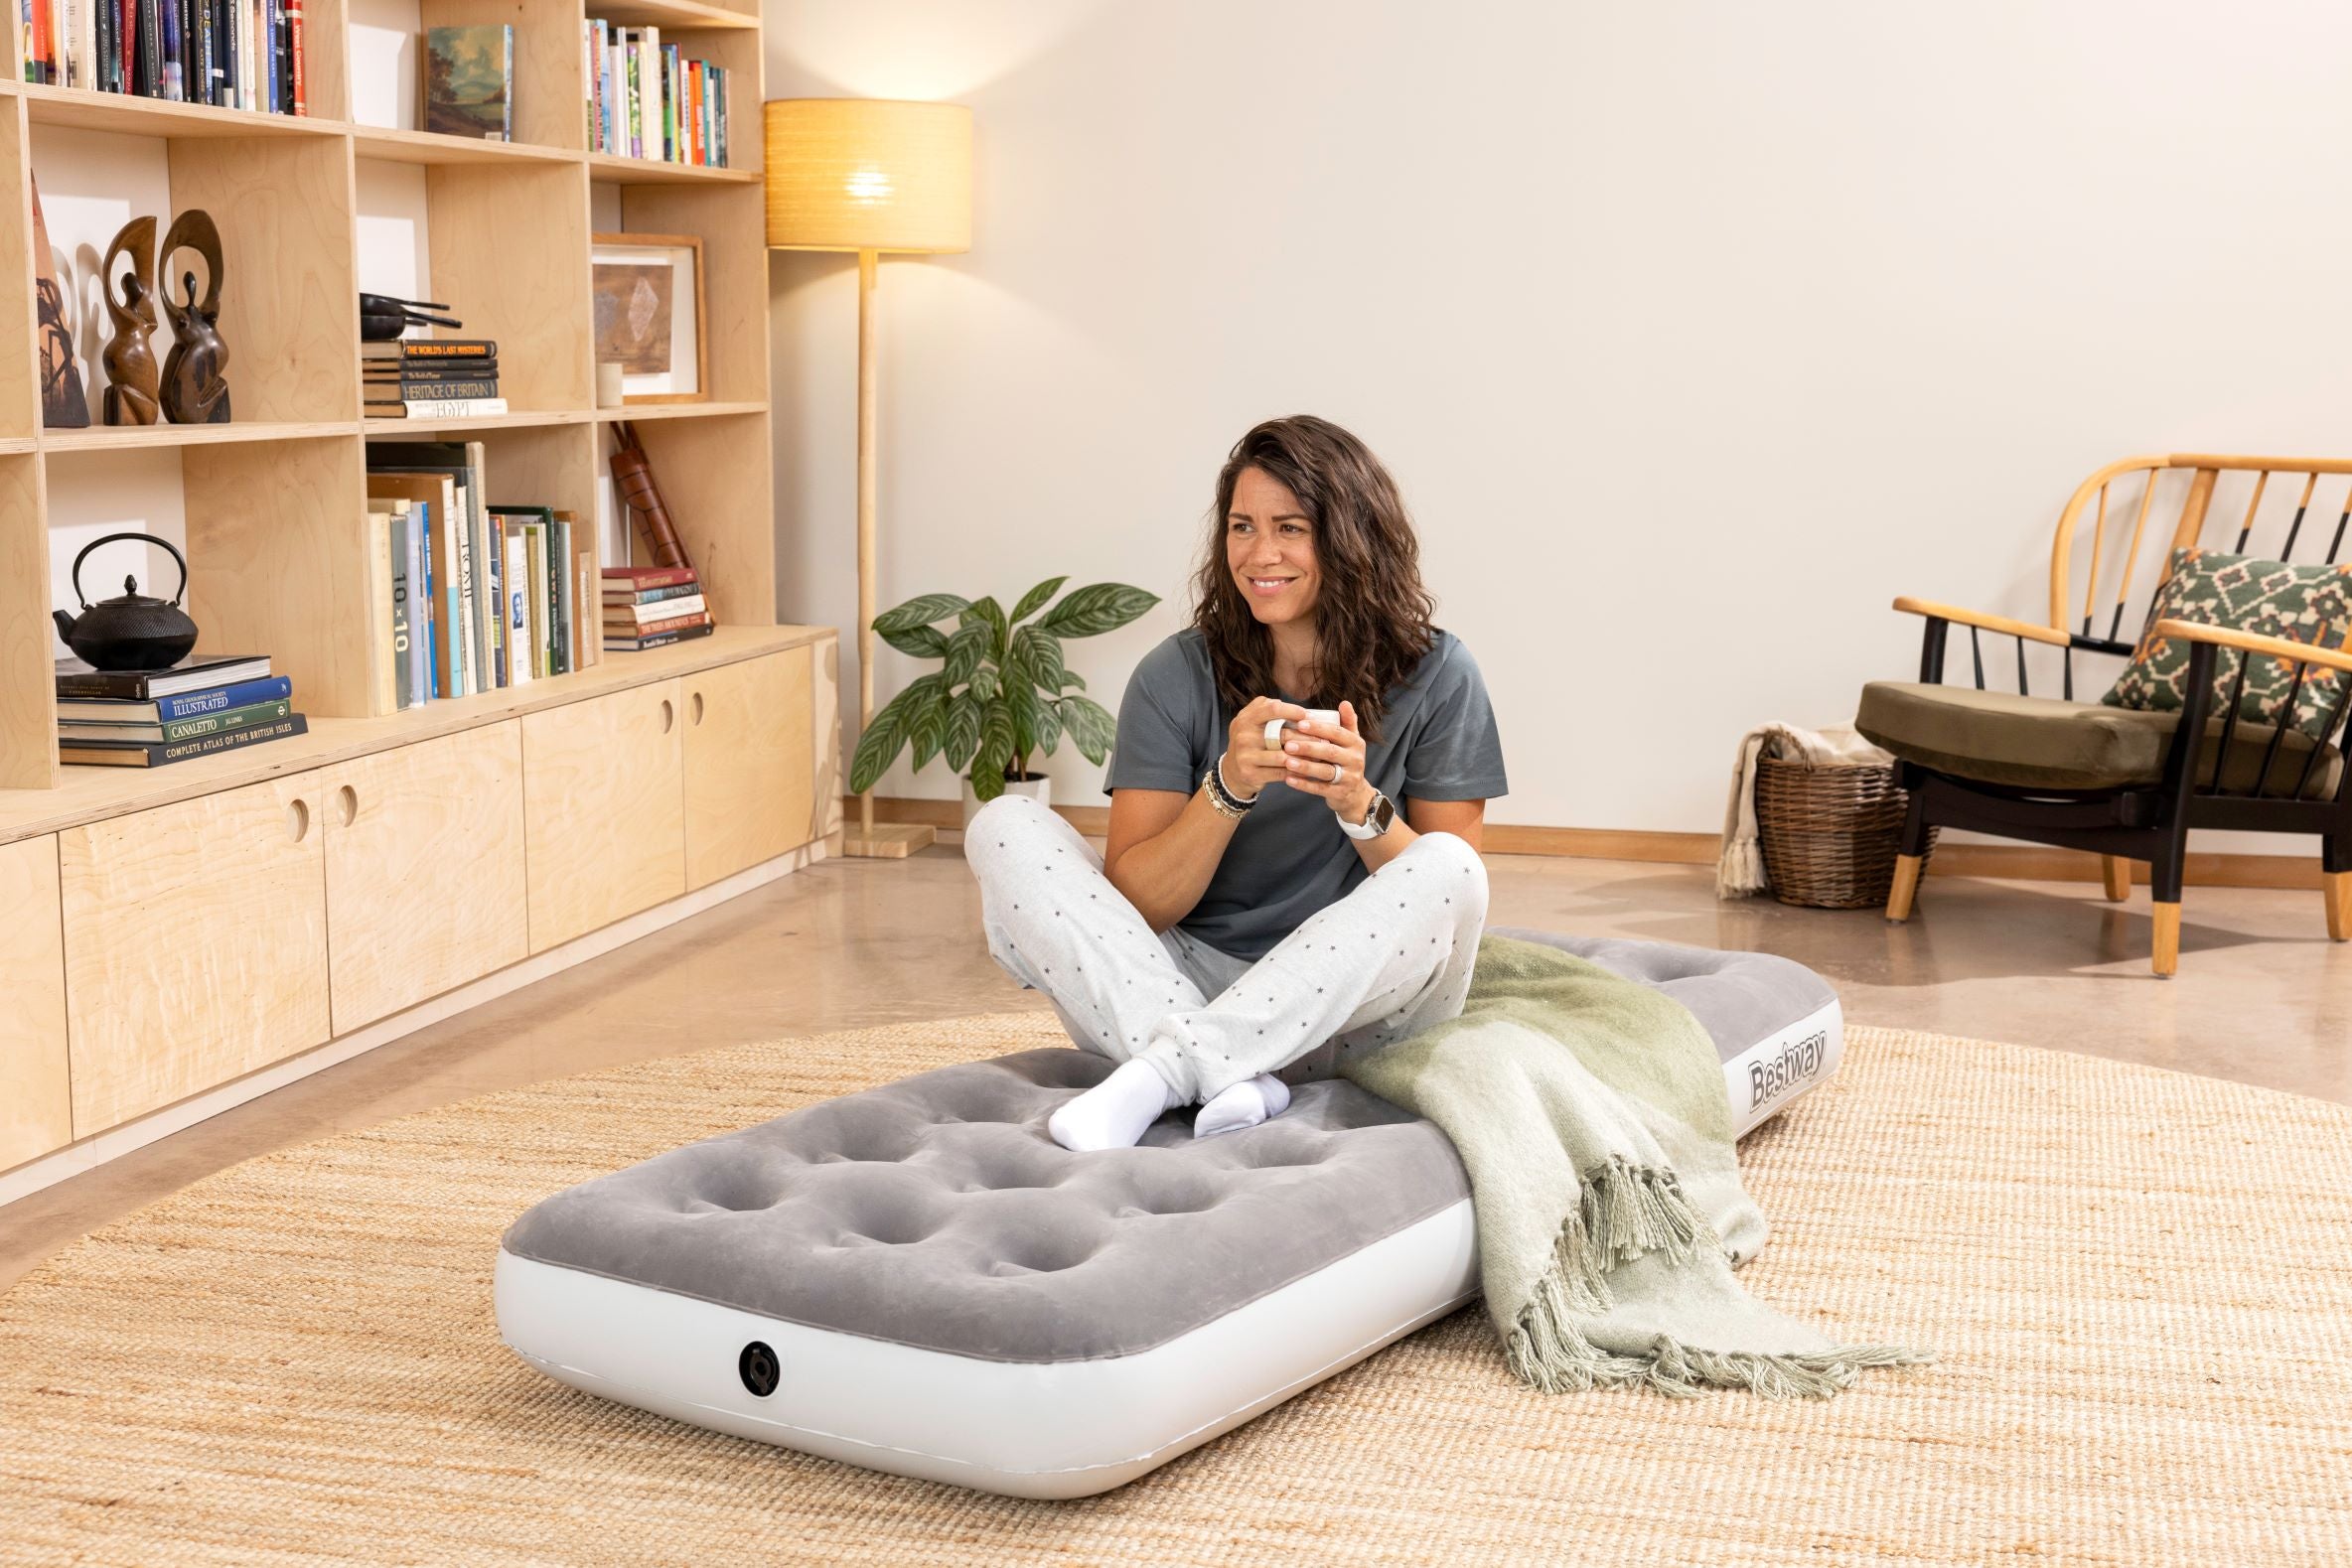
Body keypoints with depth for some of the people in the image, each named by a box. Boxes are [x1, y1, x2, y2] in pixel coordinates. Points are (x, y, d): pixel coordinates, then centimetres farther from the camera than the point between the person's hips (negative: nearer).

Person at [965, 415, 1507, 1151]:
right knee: (1006, 829, -15)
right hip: (1181, 982, 1)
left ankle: (1163, 1069, -30)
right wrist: (1228, 789, -24)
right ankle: (1229, 1081, -31)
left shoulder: (1435, 677, -4)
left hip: (1348, 1007, -1)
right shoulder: (1178, 676, -3)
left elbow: (1449, 892, -4)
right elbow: (1136, 906, -7)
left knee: (1448, 869, -29)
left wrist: (1360, 806, -23)